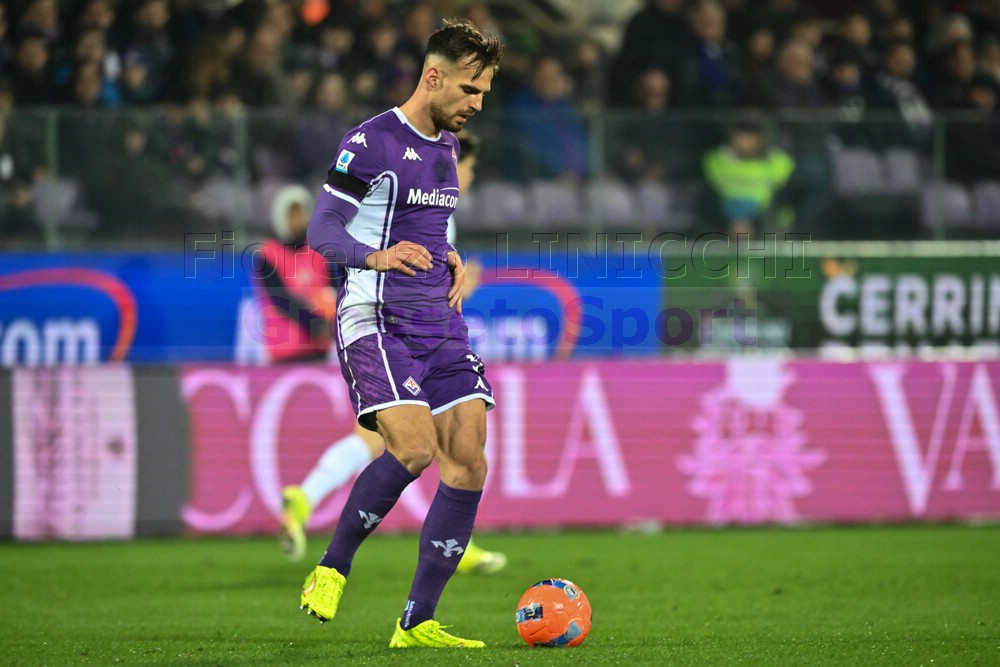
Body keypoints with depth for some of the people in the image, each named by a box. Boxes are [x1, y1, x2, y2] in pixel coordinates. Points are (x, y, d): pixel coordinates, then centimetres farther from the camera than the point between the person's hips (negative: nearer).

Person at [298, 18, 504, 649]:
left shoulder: (449, 146, 16)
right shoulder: (370, 142, -8)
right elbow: (321, 231, -8)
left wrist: (451, 261, 11)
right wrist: (376, 256, -25)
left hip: (441, 324, 8)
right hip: (376, 321, -8)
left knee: (469, 464, -3)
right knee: (414, 449, -24)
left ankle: (418, 622, 2)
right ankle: (332, 569, -2)